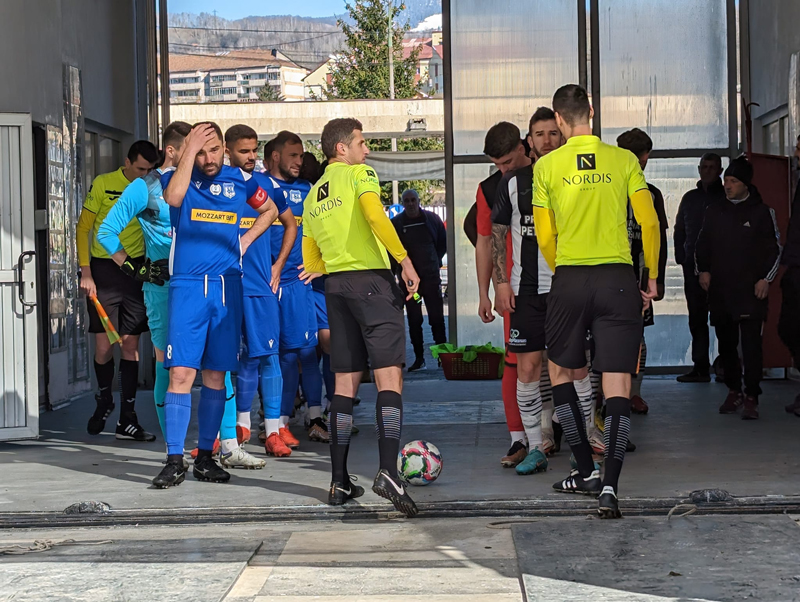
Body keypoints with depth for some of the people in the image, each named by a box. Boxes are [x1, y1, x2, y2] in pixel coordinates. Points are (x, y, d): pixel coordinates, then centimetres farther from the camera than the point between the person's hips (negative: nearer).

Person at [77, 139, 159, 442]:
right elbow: (83, 227, 0)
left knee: (131, 345, 3)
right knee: (104, 346, -1)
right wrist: (86, 273, -6)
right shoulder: (103, 184, -3)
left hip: (137, 270, 2)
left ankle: (127, 420, 7)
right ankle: (104, 401, 25)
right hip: (104, 270, -2)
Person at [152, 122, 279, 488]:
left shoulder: (240, 180, 10)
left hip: (227, 286, 3)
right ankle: (174, 461, -8)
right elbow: (174, 197, -22)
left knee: (215, 374, 7)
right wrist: (190, 150, -16)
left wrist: (247, 238, 11)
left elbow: (270, 210, 27)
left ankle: (205, 457, 14)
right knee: (182, 373, -11)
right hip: (188, 285, -3)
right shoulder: (179, 177, 3)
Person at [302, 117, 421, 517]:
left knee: (345, 383, 9)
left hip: (334, 285, 7)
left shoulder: (312, 196, 20)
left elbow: (310, 263, 20)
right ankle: (388, 472, -26)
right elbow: (375, 217, -19)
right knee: (389, 377, -11)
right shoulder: (359, 174, 1)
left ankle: (339, 482, 8)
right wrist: (404, 259, -18)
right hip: (371, 280, -7)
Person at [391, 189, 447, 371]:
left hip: (431, 276, 0)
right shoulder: (396, 223, 0)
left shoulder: (431, 219, 2)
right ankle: (419, 358, 8)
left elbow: (443, 242, 12)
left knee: (436, 317, -1)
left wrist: (435, 261, 7)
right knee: (414, 320, 3)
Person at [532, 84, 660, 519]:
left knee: (560, 372, 20)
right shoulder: (623, 160, 2)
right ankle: (609, 486, -15)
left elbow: (544, 237, 4)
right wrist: (651, 278, 11)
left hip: (569, 280, 0)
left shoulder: (547, 166, 2)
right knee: (617, 385, -2)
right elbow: (649, 223, 0)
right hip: (618, 279, 0)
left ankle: (586, 470, 20)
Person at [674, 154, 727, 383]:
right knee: (697, 318, 5)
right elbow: (679, 232, 18)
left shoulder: (727, 198, 2)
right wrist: (681, 257, 5)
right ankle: (700, 366, 8)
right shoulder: (690, 198, 16)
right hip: (693, 267, 5)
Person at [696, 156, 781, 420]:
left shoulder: (761, 212, 3)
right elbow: (702, 244, 19)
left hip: (750, 290, -4)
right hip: (720, 290, 4)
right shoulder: (714, 211, 13)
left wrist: (766, 278, -5)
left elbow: (774, 248, 5)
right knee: (725, 342, 8)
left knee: (751, 344, -10)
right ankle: (733, 392, 19)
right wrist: (703, 270, 5)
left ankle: (751, 398, -8)